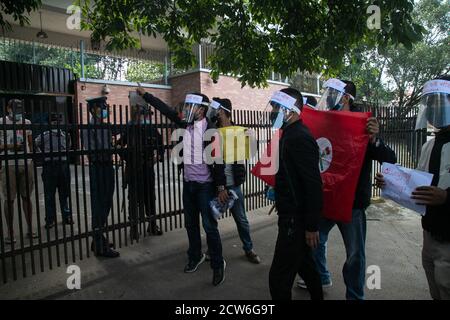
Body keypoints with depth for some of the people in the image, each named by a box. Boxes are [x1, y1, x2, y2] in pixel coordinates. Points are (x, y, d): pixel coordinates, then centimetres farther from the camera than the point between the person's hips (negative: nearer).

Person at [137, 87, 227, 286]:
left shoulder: (210, 130, -13)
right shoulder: (185, 124, 3)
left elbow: (218, 159, -15)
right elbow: (165, 109, 11)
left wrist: (221, 187, -18)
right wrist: (145, 94, 12)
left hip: (205, 185, -6)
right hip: (188, 183, 6)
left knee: (210, 226, -2)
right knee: (190, 224, 17)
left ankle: (218, 265, 14)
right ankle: (195, 256, 36)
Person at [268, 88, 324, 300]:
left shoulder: (300, 137, -20)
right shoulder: (291, 134, 10)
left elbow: (314, 185, -23)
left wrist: (312, 226, -21)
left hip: (296, 219, -10)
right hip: (293, 215, 10)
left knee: (279, 277, -3)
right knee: (304, 262, 25)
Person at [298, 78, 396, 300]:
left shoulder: (363, 126, -10)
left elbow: (390, 160, -17)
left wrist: (374, 140, -33)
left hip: (352, 200, -5)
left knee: (355, 253, 6)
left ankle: (355, 296, 28)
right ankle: (321, 277, 43)